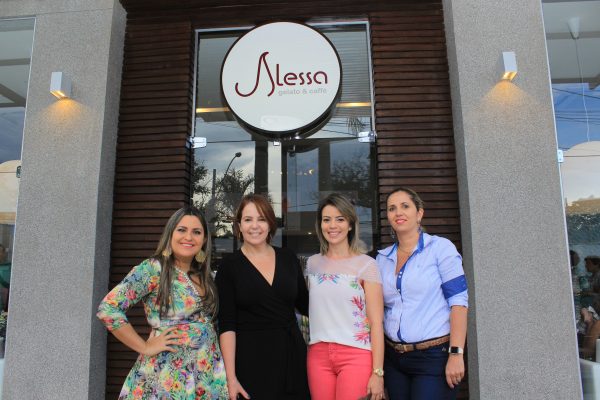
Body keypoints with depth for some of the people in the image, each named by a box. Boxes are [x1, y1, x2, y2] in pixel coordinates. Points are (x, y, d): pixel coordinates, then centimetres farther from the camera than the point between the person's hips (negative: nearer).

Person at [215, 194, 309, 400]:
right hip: (251, 359, -3)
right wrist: (231, 376, -12)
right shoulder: (229, 265, -5)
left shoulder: (289, 258, 4)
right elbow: (227, 324, -8)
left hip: (292, 354, 3)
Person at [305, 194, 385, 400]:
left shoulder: (366, 264, -3)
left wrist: (377, 372, -9)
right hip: (318, 355, 4)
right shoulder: (312, 263, 8)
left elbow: (376, 322, -5)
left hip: (356, 355, -3)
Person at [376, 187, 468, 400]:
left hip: (434, 356, -4)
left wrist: (456, 353, -16)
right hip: (394, 358, 5)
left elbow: (458, 301, -10)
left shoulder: (440, 247, -6)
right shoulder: (383, 257, 7)